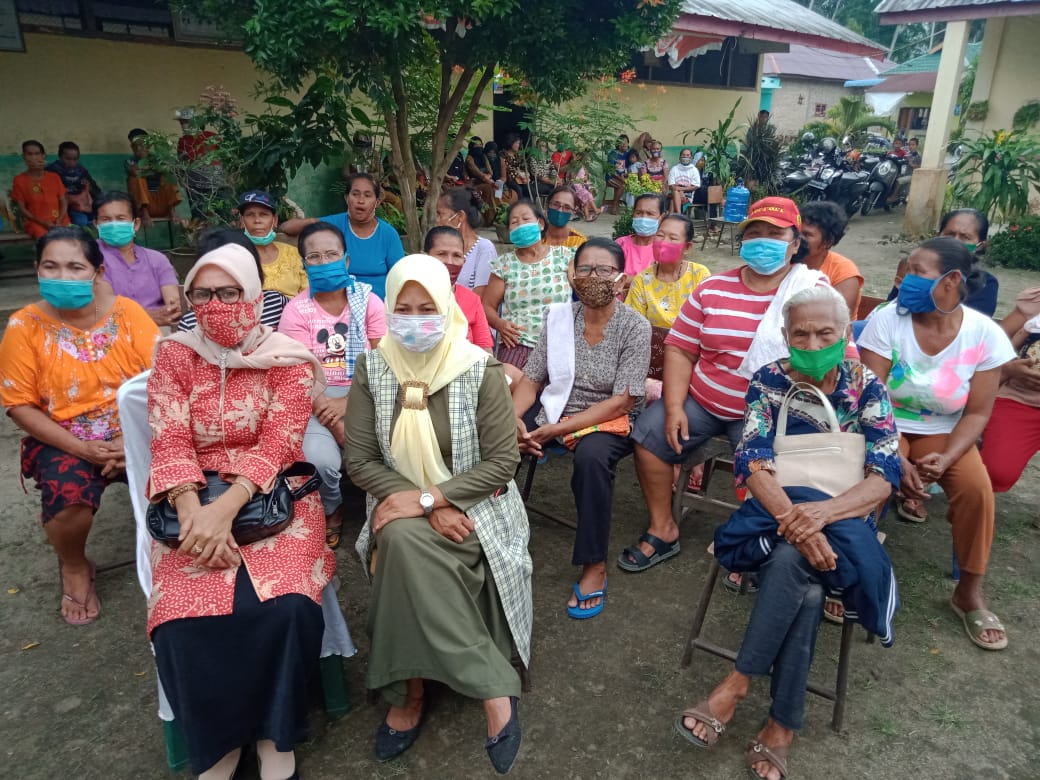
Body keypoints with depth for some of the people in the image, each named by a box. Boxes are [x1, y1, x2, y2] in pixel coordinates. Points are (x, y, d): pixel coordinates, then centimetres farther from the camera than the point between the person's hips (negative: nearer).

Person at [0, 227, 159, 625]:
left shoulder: (127, 312, -5)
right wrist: (80, 447, -16)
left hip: (135, 432, 1)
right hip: (64, 439, 0)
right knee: (67, 497, -30)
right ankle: (75, 569, 8)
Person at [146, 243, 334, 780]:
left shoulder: (288, 358, 0)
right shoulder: (174, 355, 6)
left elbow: (277, 444, -11)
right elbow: (170, 443, -4)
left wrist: (227, 508, -26)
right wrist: (193, 511, -22)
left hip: (273, 495, -1)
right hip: (194, 503, 2)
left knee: (285, 607, -27)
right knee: (183, 620, -23)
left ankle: (274, 732, 1)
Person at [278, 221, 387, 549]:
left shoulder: (369, 302, 3)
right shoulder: (296, 310, 0)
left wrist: (347, 404, -17)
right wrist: (335, 424, -20)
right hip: (316, 400, 0)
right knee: (319, 459, -28)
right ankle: (331, 511, 8)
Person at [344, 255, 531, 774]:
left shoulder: (480, 369, -10)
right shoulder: (372, 368, -2)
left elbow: (503, 461, -11)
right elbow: (359, 461, -4)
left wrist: (429, 498, -20)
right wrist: (428, 506, -17)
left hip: (472, 505, -3)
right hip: (402, 506, 3)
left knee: (404, 543, -30)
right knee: (400, 542, -30)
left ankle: (411, 693, -9)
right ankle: (492, 689, -14)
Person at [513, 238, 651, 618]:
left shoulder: (635, 326, -11)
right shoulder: (558, 315, 1)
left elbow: (622, 401, -17)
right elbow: (531, 378, 0)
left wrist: (559, 429, -24)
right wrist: (512, 417, -21)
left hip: (610, 420, -4)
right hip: (554, 409, 4)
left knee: (591, 456, -36)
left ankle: (594, 566, -19)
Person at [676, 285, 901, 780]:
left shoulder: (866, 387, 2)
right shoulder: (769, 380, 1)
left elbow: (884, 475, -8)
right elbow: (753, 462, -10)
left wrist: (822, 512, -28)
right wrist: (794, 519, -29)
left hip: (840, 519, 0)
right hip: (776, 511, 0)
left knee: (792, 559, -33)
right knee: (805, 583, -31)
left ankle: (737, 683, -21)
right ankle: (784, 725, -18)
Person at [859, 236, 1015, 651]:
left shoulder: (985, 334, -11)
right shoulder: (887, 320, -16)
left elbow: (977, 413, -7)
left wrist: (946, 459, -24)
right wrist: (895, 460, -26)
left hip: (943, 433, 2)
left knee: (977, 488, -22)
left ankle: (969, 593, 1)